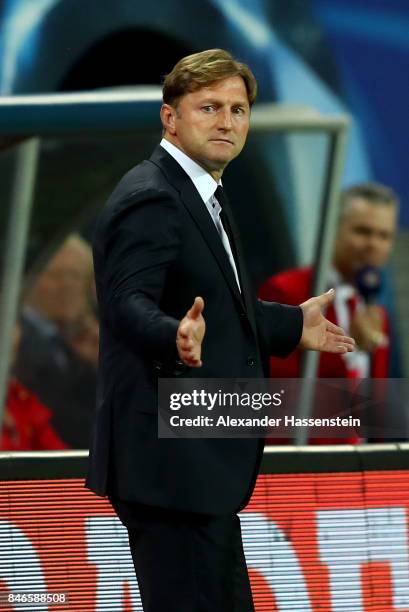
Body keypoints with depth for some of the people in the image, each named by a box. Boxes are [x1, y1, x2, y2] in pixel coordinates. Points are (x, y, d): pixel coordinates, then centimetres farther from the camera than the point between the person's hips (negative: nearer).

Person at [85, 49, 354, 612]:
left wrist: (293, 325, 28)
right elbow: (129, 302, -28)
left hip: (205, 460, 11)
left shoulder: (201, 196, 17)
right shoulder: (150, 198, -15)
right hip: (168, 461, -11)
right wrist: (176, 338, -47)